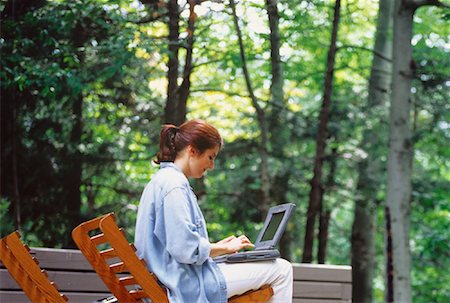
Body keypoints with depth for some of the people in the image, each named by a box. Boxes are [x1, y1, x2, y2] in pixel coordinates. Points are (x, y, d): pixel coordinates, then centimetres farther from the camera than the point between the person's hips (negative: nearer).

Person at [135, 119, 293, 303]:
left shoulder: (160, 181, 16)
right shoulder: (174, 184, -17)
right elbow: (185, 249, -23)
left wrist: (217, 247, 14)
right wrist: (224, 248, -8)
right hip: (187, 286, -11)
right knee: (281, 269, -5)